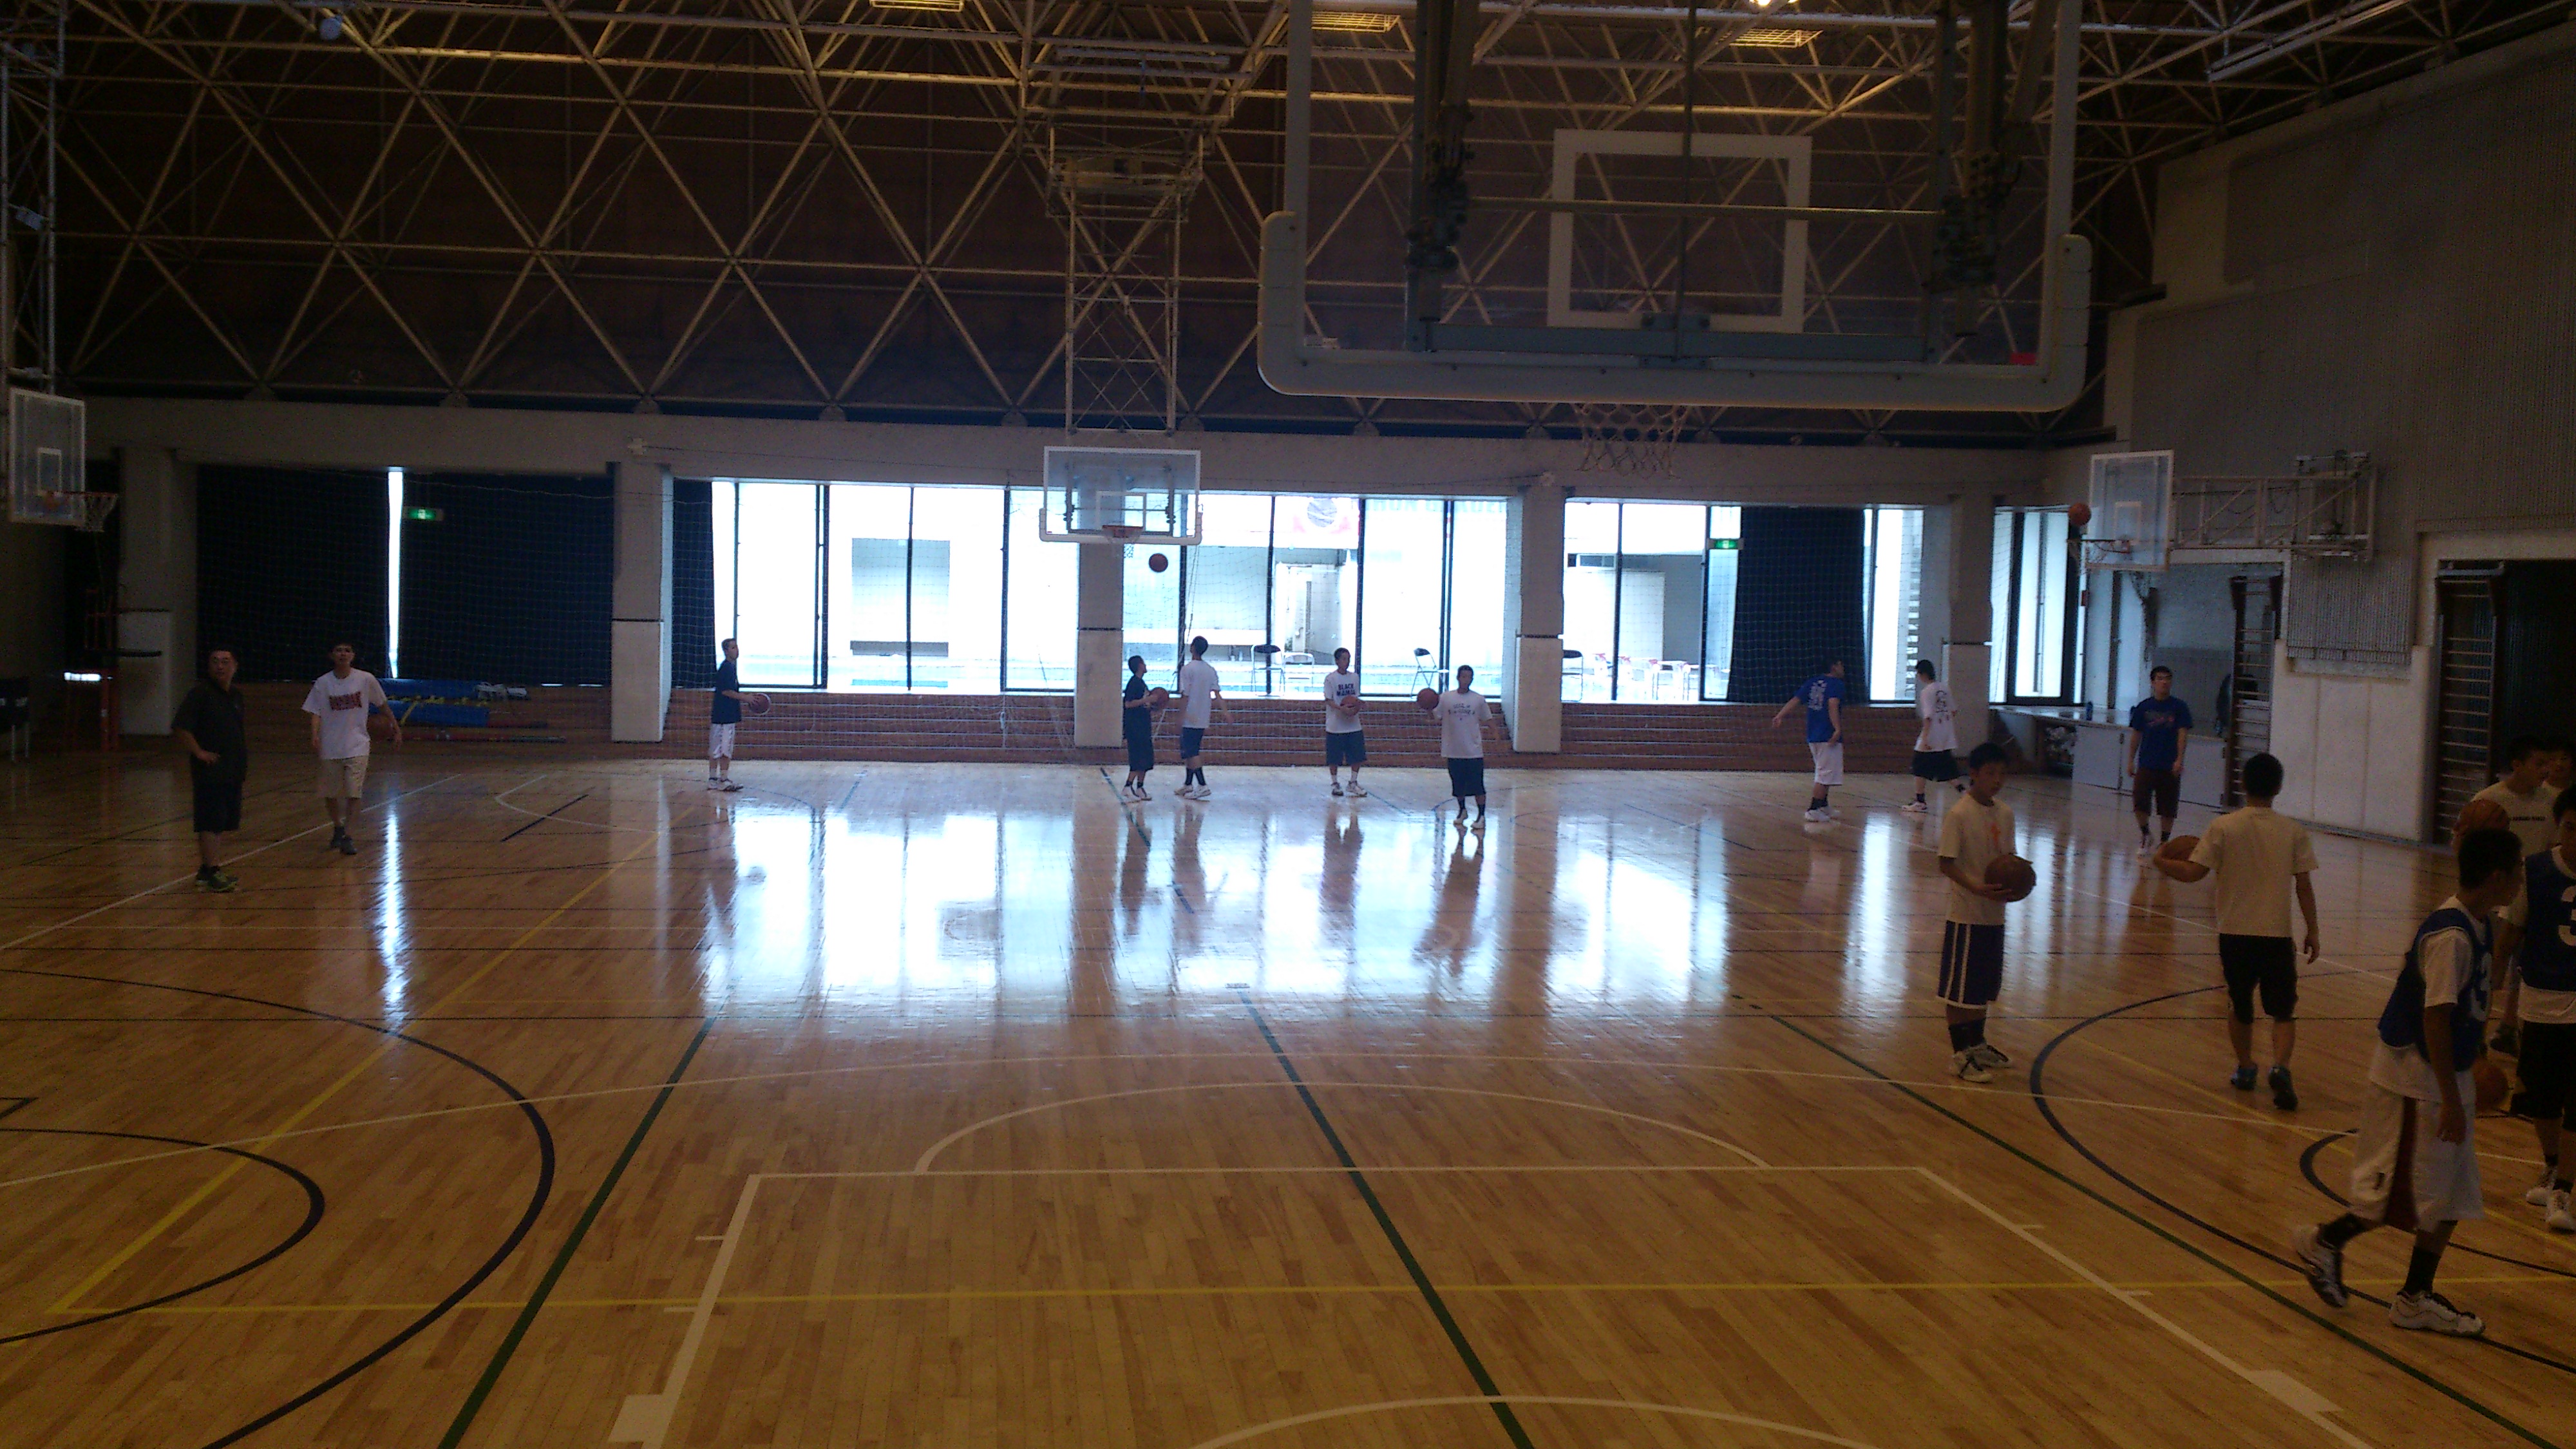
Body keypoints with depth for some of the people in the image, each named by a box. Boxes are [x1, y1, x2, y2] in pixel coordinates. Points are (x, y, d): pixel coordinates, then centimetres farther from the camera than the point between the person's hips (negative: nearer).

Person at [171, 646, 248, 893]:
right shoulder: (200, 692, -9)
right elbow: (179, 728, -15)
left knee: (223, 824, 12)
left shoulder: (236, 696, 14)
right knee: (211, 823, -8)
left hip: (232, 771, 8)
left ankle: (208, 869, 20)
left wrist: (244, 759, 19)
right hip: (210, 770, -8)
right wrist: (199, 752, -15)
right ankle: (211, 872, -5)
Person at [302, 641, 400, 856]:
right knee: (330, 795, 12)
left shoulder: (365, 679, -4)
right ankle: (338, 828, 37)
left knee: (354, 794, -10)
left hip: (357, 747, -2)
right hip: (331, 747, 2)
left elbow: (382, 705, 7)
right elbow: (316, 712, -2)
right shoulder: (323, 683, -2)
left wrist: (396, 727, 10)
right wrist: (315, 736, -18)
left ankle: (347, 838, -4)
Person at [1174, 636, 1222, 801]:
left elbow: (1185, 696, -13)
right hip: (1203, 719, 7)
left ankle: (1202, 786, -17)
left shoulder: (1188, 669, -11)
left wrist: (1181, 718, -9)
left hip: (1190, 718, -7)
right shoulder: (1211, 670, 8)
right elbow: (1217, 696, 5)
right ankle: (1188, 784, 23)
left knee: (1191, 752, -7)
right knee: (1190, 751, 18)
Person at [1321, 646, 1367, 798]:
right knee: (1334, 758, 2)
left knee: (1358, 756, 4)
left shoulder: (1354, 677, 9)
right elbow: (1328, 700, -9)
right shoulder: (1330, 678, -7)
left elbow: (1356, 698, 14)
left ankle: (1353, 783, 18)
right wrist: (1342, 709, -25)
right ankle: (1335, 784, 17)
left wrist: (1357, 706, -9)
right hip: (1336, 725, -5)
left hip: (1353, 724, 5)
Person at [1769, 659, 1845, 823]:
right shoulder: (1836, 684, -8)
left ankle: (1823, 805, 31)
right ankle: (1813, 810, -12)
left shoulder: (1812, 683, 13)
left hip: (1813, 736, 8)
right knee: (1826, 774, -6)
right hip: (1828, 736, -8)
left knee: (1824, 772, 23)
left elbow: (1795, 700, 6)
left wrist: (1779, 717, 3)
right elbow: (1833, 705, -23)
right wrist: (1838, 729, -31)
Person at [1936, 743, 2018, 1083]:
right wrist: (1977, 888, -29)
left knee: (1985, 985, 18)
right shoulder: (1959, 815, -15)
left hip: (1994, 913, 7)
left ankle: (1978, 1044, 33)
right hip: (1966, 914, -7)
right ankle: (1960, 1055, 8)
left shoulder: (2005, 813, 6)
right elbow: (1947, 864, -16)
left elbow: (2007, 857, 15)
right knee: (1959, 988, 0)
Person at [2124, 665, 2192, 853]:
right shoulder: (2143, 707, 5)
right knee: (2139, 803, -8)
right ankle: (2144, 835, 15)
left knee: (2168, 809, 4)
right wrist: (2130, 760, 7)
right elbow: (2136, 735, 10)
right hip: (2146, 765, 1)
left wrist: (2179, 759, -15)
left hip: (2170, 767, -1)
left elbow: (2183, 734, -4)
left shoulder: (2179, 707, 0)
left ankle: (2164, 841, 17)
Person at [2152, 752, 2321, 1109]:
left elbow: (2193, 872, -9)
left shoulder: (2224, 827, -5)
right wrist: (2312, 932, 8)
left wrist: (2163, 863, 11)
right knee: (2284, 1011, 5)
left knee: (2240, 1007, 18)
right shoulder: (2293, 831, -2)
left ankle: (2245, 1069, 28)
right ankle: (2280, 1068, -16)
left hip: (2235, 933, 0)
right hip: (2277, 935, 0)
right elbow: (2304, 886, -1)